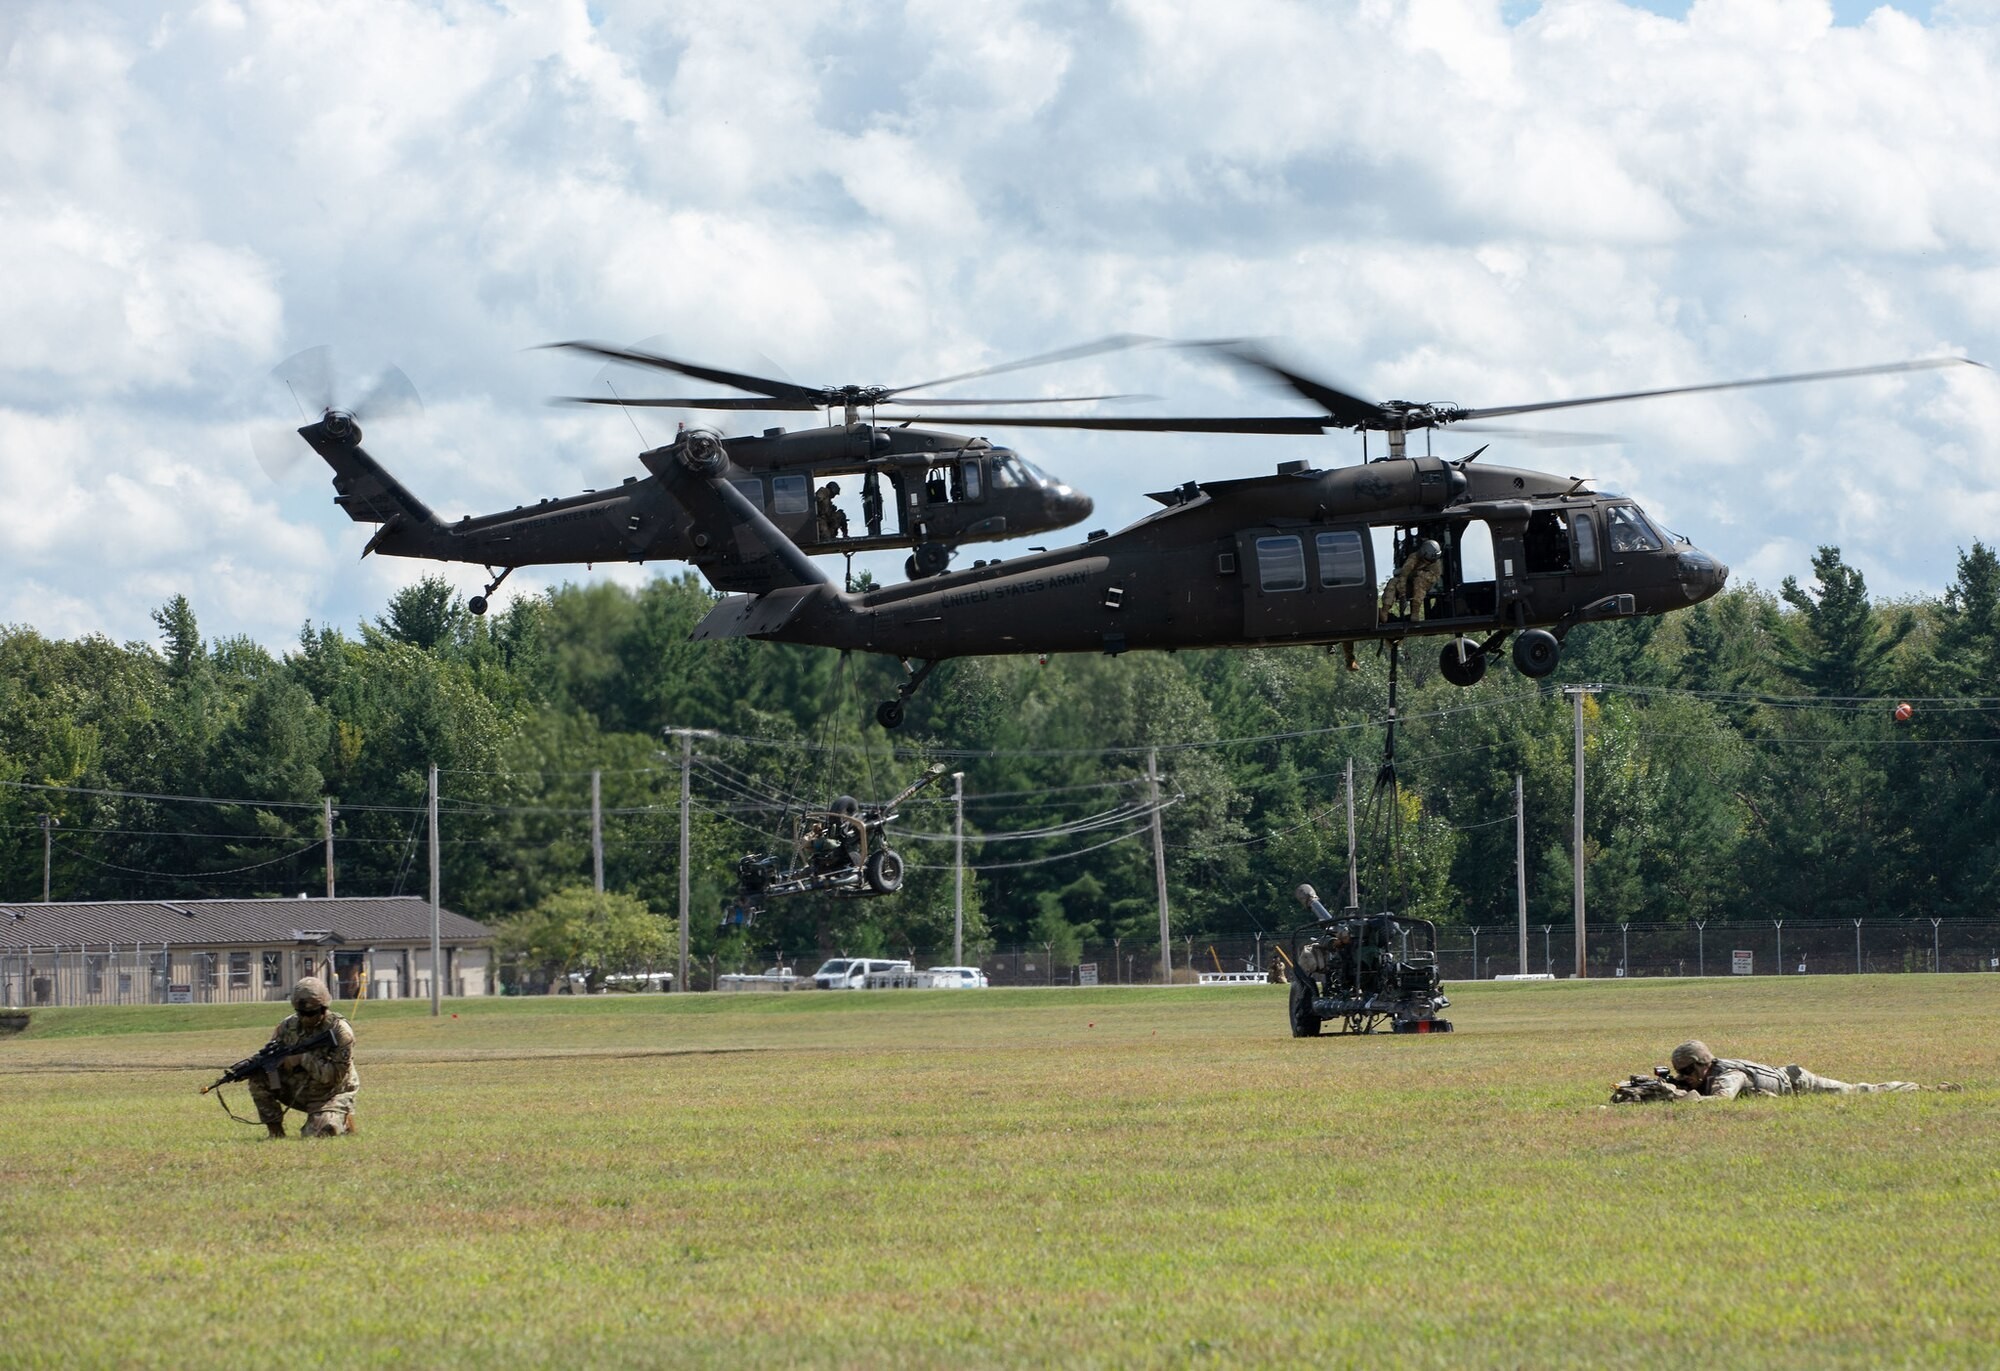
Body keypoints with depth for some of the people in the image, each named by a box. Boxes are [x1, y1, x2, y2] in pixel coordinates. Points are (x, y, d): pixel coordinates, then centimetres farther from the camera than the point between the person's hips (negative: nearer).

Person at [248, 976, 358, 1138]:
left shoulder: (340, 1032, -19)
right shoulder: (289, 1025, -5)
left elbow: (336, 1074, -24)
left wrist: (304, 1058, -30)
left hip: (331, 1095, -4)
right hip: (298, 1091, 4)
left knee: (315, 1135, -27)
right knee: (258, 1079, -17)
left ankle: (343, 1121, 6)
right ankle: (275, 1130, -4)